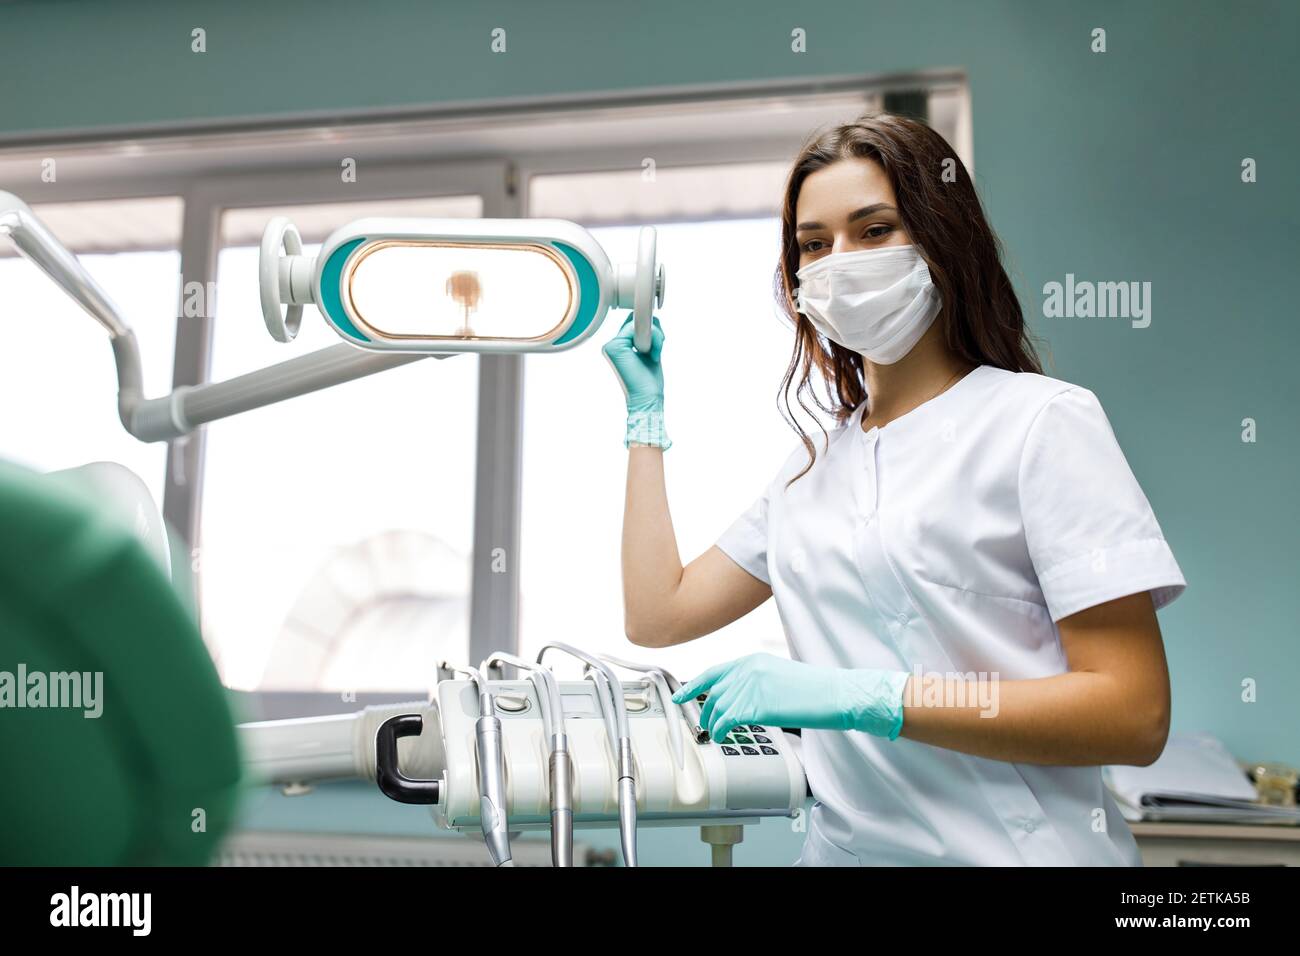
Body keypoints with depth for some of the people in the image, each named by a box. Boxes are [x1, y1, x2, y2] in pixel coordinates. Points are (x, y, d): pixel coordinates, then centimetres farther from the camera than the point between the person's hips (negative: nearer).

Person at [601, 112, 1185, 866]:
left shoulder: (1040, 421, -7)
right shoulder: (817, 461, 12)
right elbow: (659, 614, 10)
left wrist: (864, 697, -21)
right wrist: (646, 413, 13)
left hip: (1010, 846, -5)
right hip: (848, 841, 5)